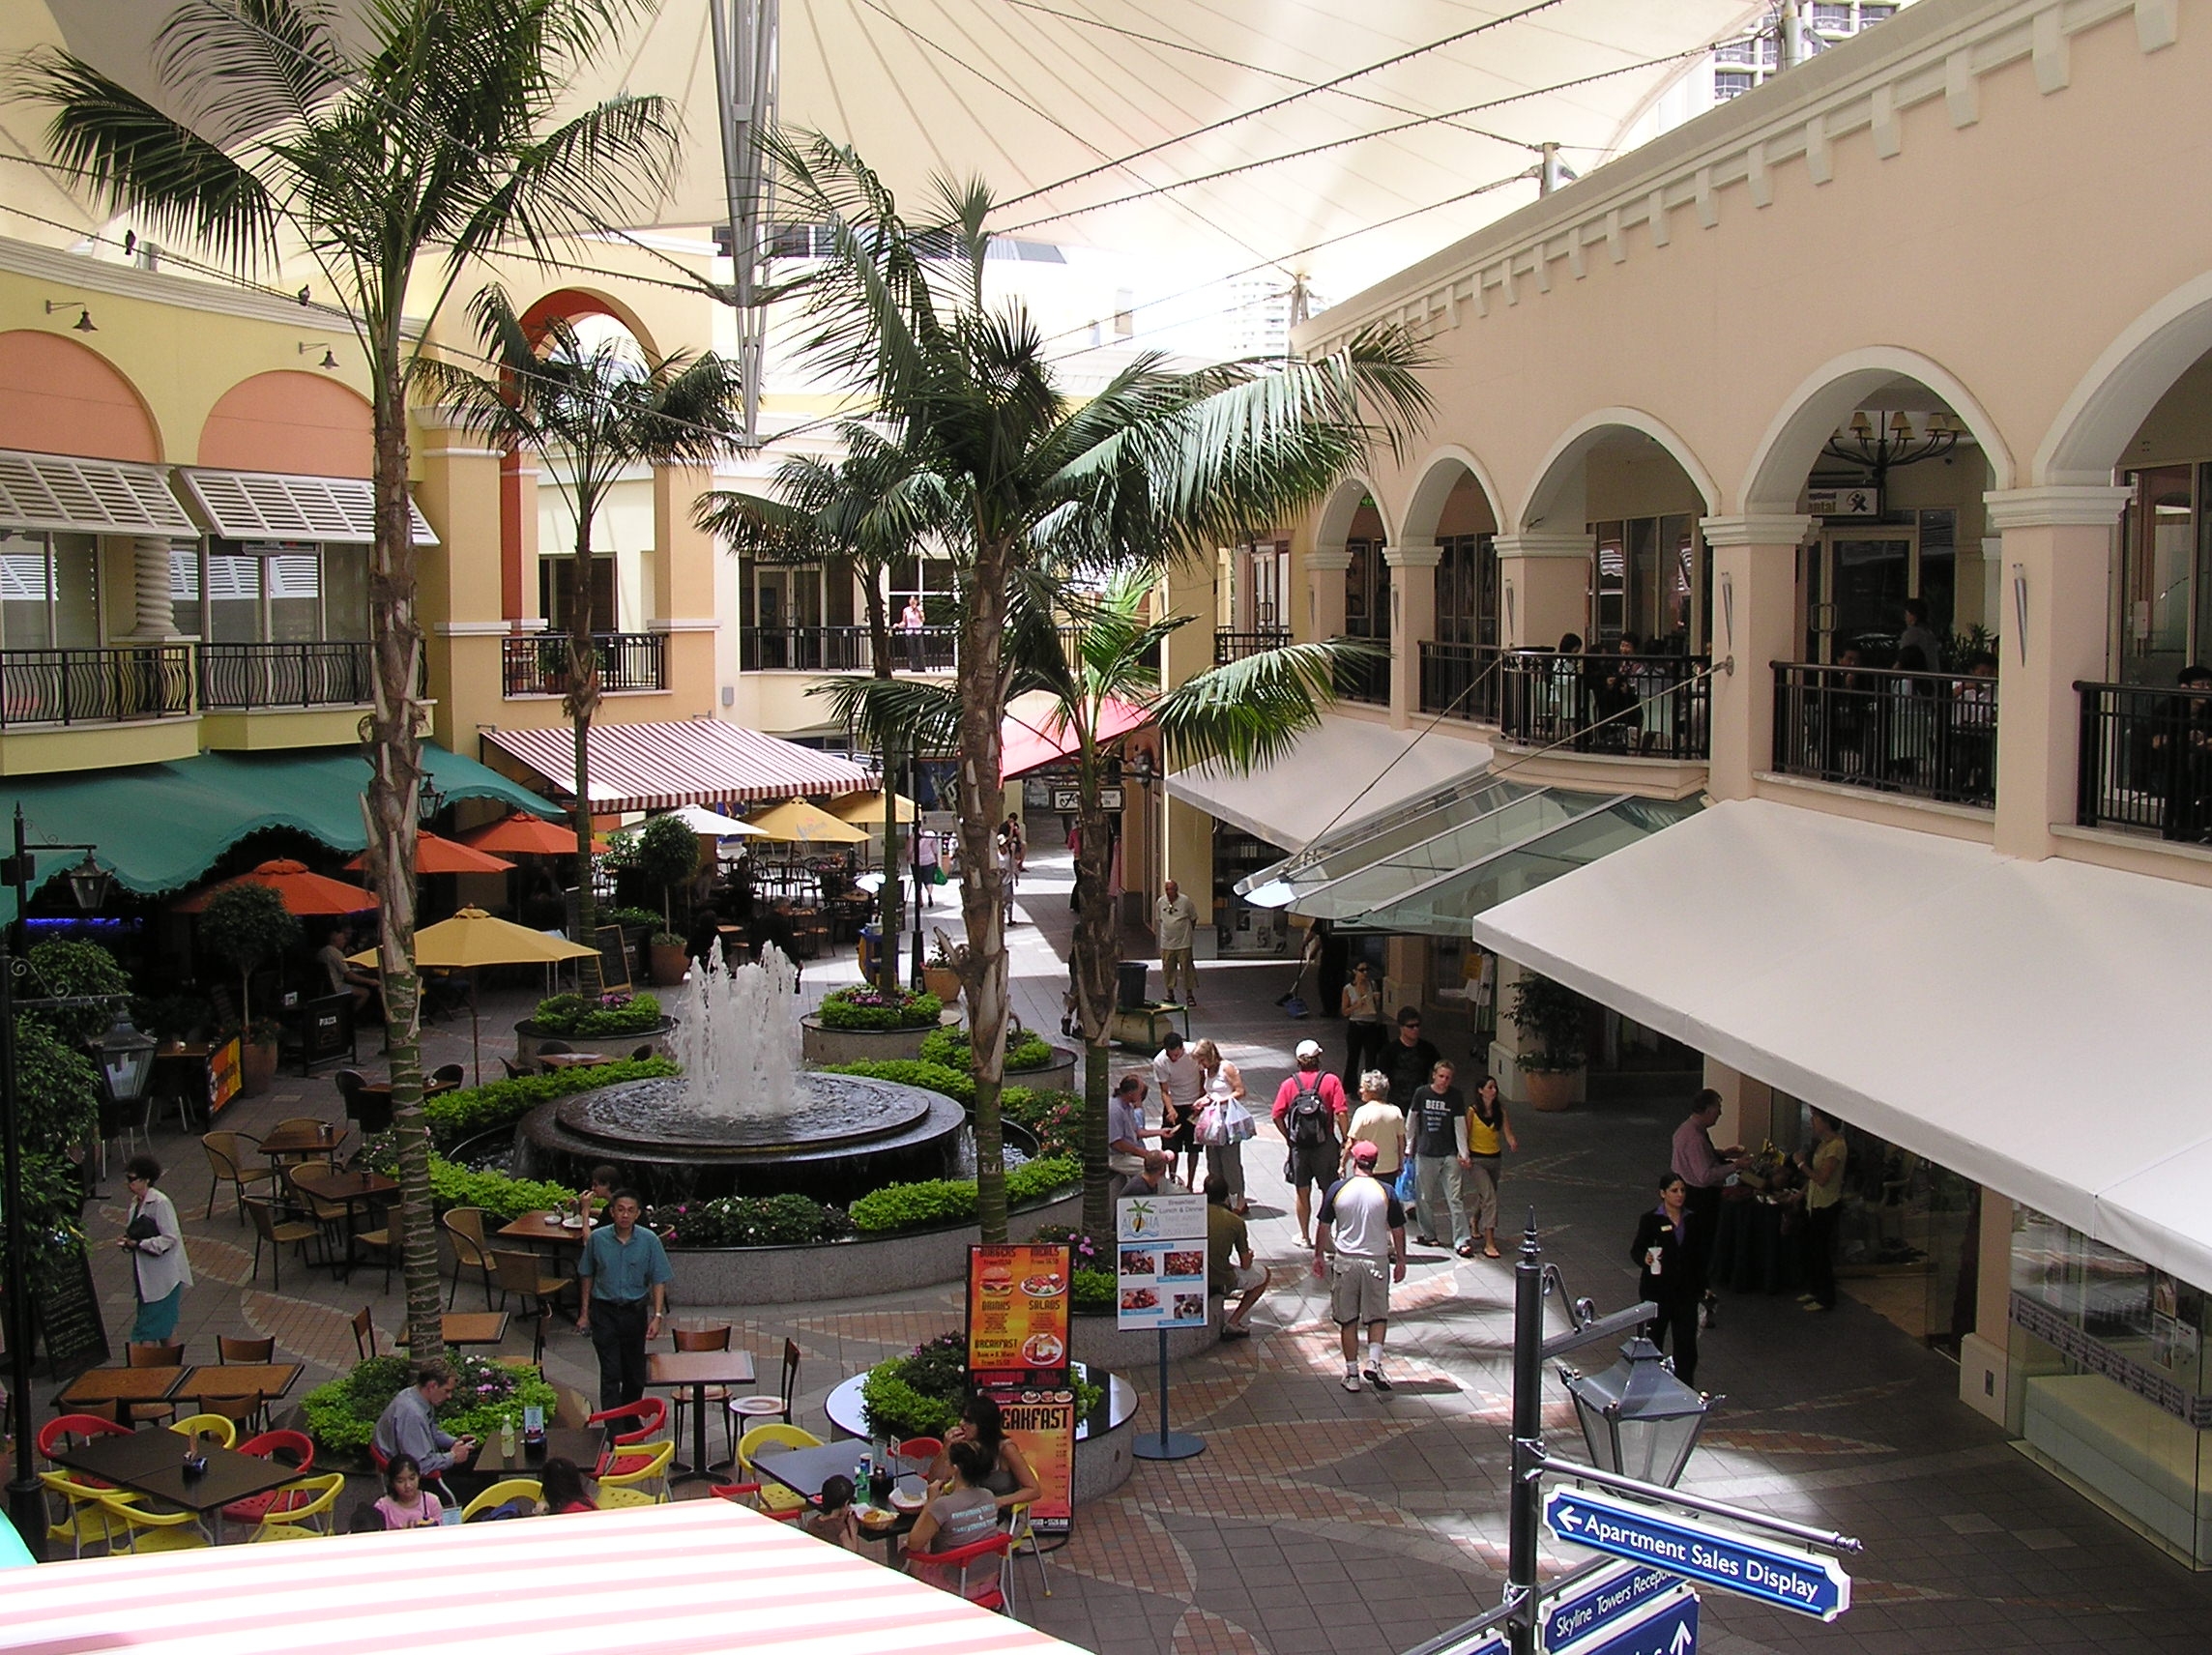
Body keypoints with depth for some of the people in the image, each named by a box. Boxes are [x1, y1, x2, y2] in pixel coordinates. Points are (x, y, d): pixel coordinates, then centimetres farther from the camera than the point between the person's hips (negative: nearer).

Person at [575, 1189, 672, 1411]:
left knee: (635, 1373, 12)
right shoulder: (598, 1239, -7)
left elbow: (659, 1281, -5)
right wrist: (585, 1314, 6)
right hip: (604, 1311, -1)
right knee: (610, 1373, -7)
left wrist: (657, 1316, -13)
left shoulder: (649, 1241, -9)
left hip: (635, 1311, 1)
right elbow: (587, 1276, 5)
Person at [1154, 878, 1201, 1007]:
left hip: (1183, 943, -3)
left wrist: (1188, 931, 7)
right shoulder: (1160, 902, 1)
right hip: (1167, 943, 3)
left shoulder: (1185, 901, -8)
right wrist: (1165, 931, 12)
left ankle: (1189, 995, 10)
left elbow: (1193, 919, 4)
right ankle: (1170, 994, 19)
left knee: (1187, 968, 0)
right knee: (1167, 969, 6)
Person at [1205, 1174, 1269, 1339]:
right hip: (1221, 1282, -5)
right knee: (1263, 1274, 20)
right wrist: (1249, 1256, 22)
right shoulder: (1236, 1222, -8)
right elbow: (1245, 1265, -2)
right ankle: (1233, 1323, 10)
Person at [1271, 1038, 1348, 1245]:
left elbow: (1277, 1116, -6)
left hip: (1299, 1145, 1)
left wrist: (1289, 1138, 6)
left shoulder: (1289, 1084, -3)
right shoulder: (1331, 1081, -7)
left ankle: (1304, 1236, 22)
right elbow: (1340, 1113, -14)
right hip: (1325, 1144, -1)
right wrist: (1346, 1139, -3)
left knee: (1302, 1193, 13)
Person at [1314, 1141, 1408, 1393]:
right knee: (1378, 1315, 12)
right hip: (1377, 1261, 0)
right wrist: (1400, 1260, 13)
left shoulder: (1338, 1189, -5)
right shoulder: (1386, 1192, -5)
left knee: (1348, 1319, 9)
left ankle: (1352, 1374, 11)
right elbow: (1398, 1230, 1)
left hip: (1346, 1261, 0)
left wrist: (1319, 1255, 14)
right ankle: (1373, 1361, -6)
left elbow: (1323, 1226, 1)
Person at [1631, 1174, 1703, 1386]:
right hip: (1657, 1291, -3)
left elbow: (1698, 1256, 13)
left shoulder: (1692, 1220, 5)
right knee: (1653, 1339, 5)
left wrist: (1702, 1286, 11)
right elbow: (1636, 1250, -6)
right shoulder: (1650, 1220, -6)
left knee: (1686, 1342, 2)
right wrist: (1645, 1258, -28)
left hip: (1686, 1291, 3)